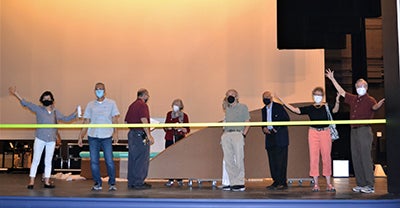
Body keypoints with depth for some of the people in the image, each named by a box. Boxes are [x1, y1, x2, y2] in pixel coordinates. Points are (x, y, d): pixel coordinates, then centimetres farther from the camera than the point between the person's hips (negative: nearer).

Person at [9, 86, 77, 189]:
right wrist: (16, 94, -14)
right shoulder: (38, 109, 0)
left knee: (48, 161, 7)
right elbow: (26, 104, -6)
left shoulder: (56, 112, 10)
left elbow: (66, 118, 18)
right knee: (36, 160, 0)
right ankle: (31, 182, 5)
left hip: (51, 140, 3)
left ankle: (47, 182, 14)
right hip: (40, 138, -3)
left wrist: (75, 113, 6)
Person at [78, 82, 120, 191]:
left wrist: (115, 132, -12)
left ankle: (112, 183, 9)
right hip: (93, 137, 2)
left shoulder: (111, 103, 6)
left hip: (107, 137, -2)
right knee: (94, 162, 3)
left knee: (109, 161, -4)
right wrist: (80, 136, 6)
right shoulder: (90, 105, 11)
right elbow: (86, 122, 11)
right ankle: (97, 183, 15)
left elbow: (115, 119, 2)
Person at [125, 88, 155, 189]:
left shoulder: (132, 105, 16)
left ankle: (131, 182, 17)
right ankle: (138, 183, 0)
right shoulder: (142, 105, -11)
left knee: (132, 158, 12)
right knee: (142, 159, -2)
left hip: (131, 133, 9)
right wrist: (149, 135, -21)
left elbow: (126, 121, 18)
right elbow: (144, 120, -21)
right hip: (140, 134, -9)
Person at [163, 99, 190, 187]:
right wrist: (168, 128, -7)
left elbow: (187, 130, 3)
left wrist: (181, 129, -15)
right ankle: (170, 180, 5)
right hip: (169, 139, 2)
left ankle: (179, 179, 6)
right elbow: (165, 127, 14)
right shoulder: (169, 114, 9)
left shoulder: (184, 116, 3)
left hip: (180, 140, -2)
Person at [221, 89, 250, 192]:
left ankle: (240, 183, -6)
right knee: (228, 160, -2)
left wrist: (243, 134, -4)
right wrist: (223, 134, 10)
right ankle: (233, 183, 1)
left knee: (239, 159, -8)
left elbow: (247, 123, 8)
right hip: (226, 135, 4)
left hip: (237, 134, -4)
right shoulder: (226, 109, 23)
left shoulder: (243, 107, 12)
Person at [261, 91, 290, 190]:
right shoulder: (263, 110, 16)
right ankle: (276, 182, 12)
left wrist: (277, 128, -13)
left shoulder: (279, 107, -3)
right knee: (272, 161, 5)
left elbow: (287, 119, -5)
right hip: (270, 138, 6)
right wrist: (264, 128, 0)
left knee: (281, 160, -7)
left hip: (280, 137, -6)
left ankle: (283, 182, -3)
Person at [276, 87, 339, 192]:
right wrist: (282, 101, 0)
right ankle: (316, 184, 9)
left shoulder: (326, 107, 3)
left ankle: (328, 184, 13)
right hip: (313, 133, 1)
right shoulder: (310, 108, 6)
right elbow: (295, 109, 3)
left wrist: (337, 101, -34)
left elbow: (335, 110, -16)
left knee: (326, 158, 4)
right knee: (314, 158, 1)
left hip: (325, 133, -1)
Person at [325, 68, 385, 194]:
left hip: (364, 131, -7)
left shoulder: (369, 100, -4)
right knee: (356, 158, 7)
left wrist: (379, 105, -51)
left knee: (365, 158, -9)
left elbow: (375, 107, -26)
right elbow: (341, 92, 26)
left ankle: (370, 185, -4)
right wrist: (332, 79, 27)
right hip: (354, 131, 7)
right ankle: (360, 184, 14)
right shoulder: (353, 99, 16)